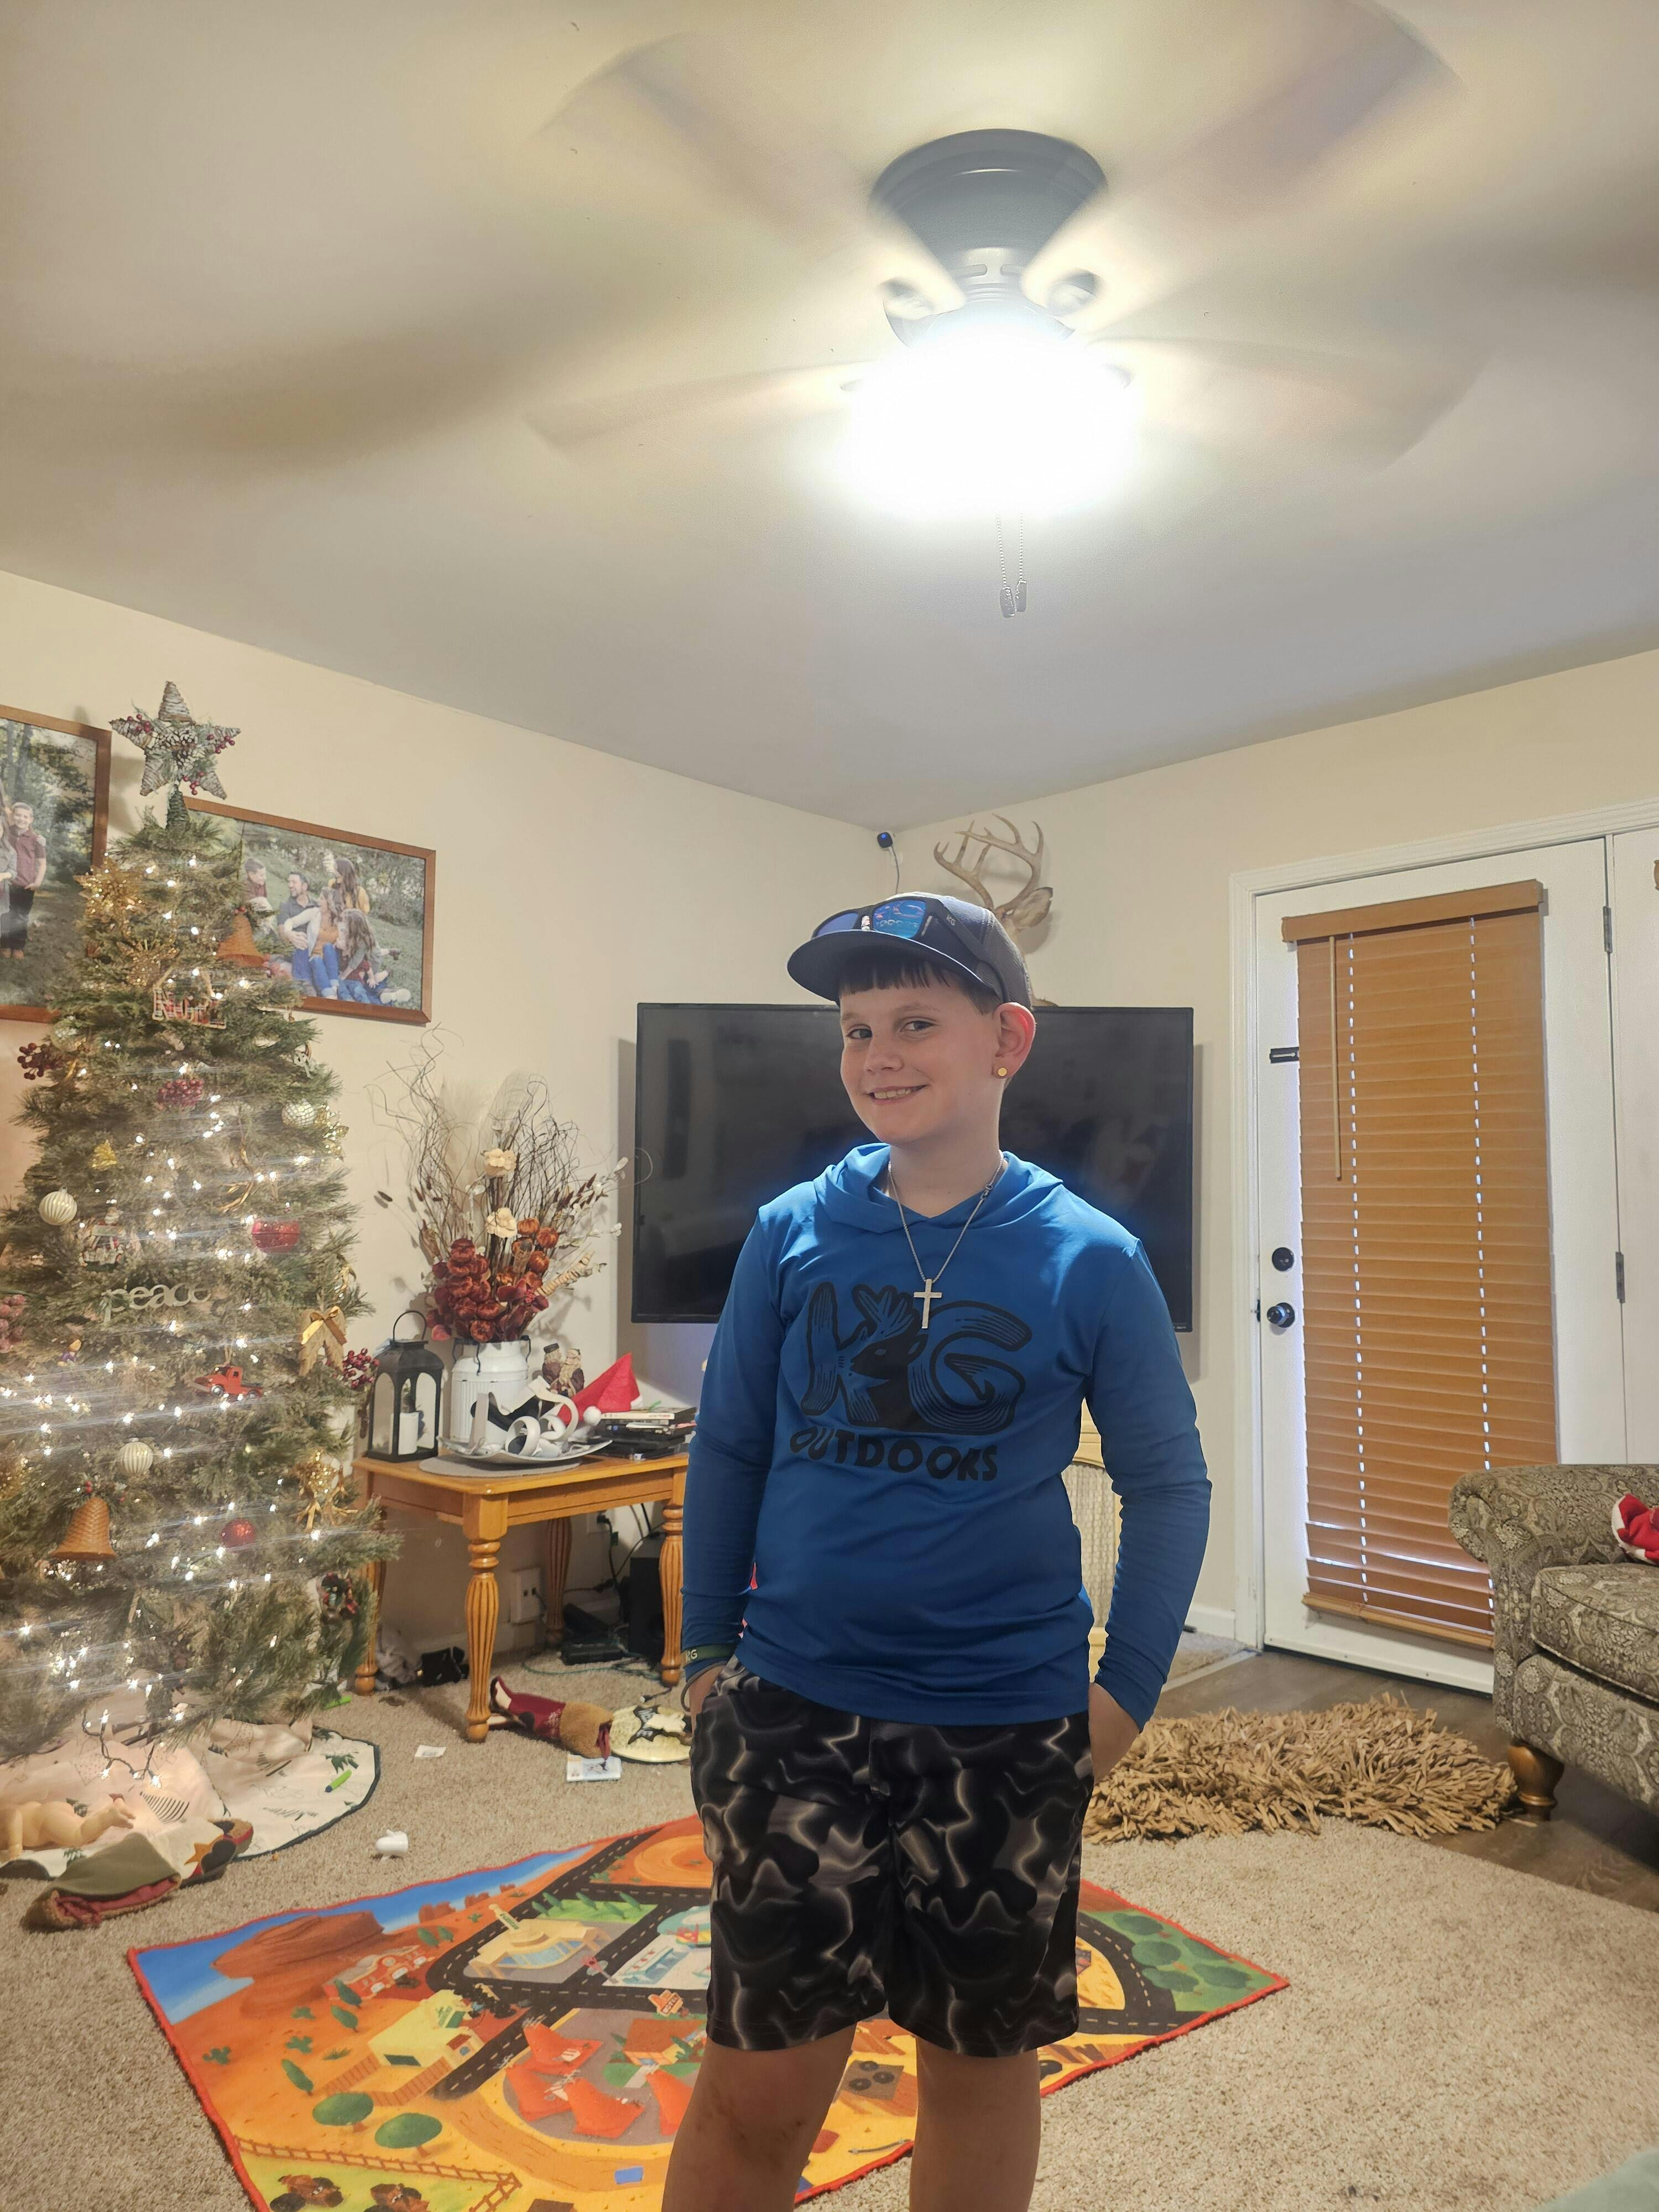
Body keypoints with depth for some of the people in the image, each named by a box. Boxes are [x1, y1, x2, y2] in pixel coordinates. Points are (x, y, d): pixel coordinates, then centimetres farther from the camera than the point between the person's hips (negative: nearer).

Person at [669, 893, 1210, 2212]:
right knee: (759, 2084, 7)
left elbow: (1169, 1485, 1)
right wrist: (705, 1653, 4)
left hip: (1010, 1730, 0)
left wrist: (1129, 1690, -2)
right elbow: (727, 1452, 4)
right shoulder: (791, 1234, -4)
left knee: (984, 2055, 19)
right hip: (793, 1714, 0)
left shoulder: (1090, 1259, -8)